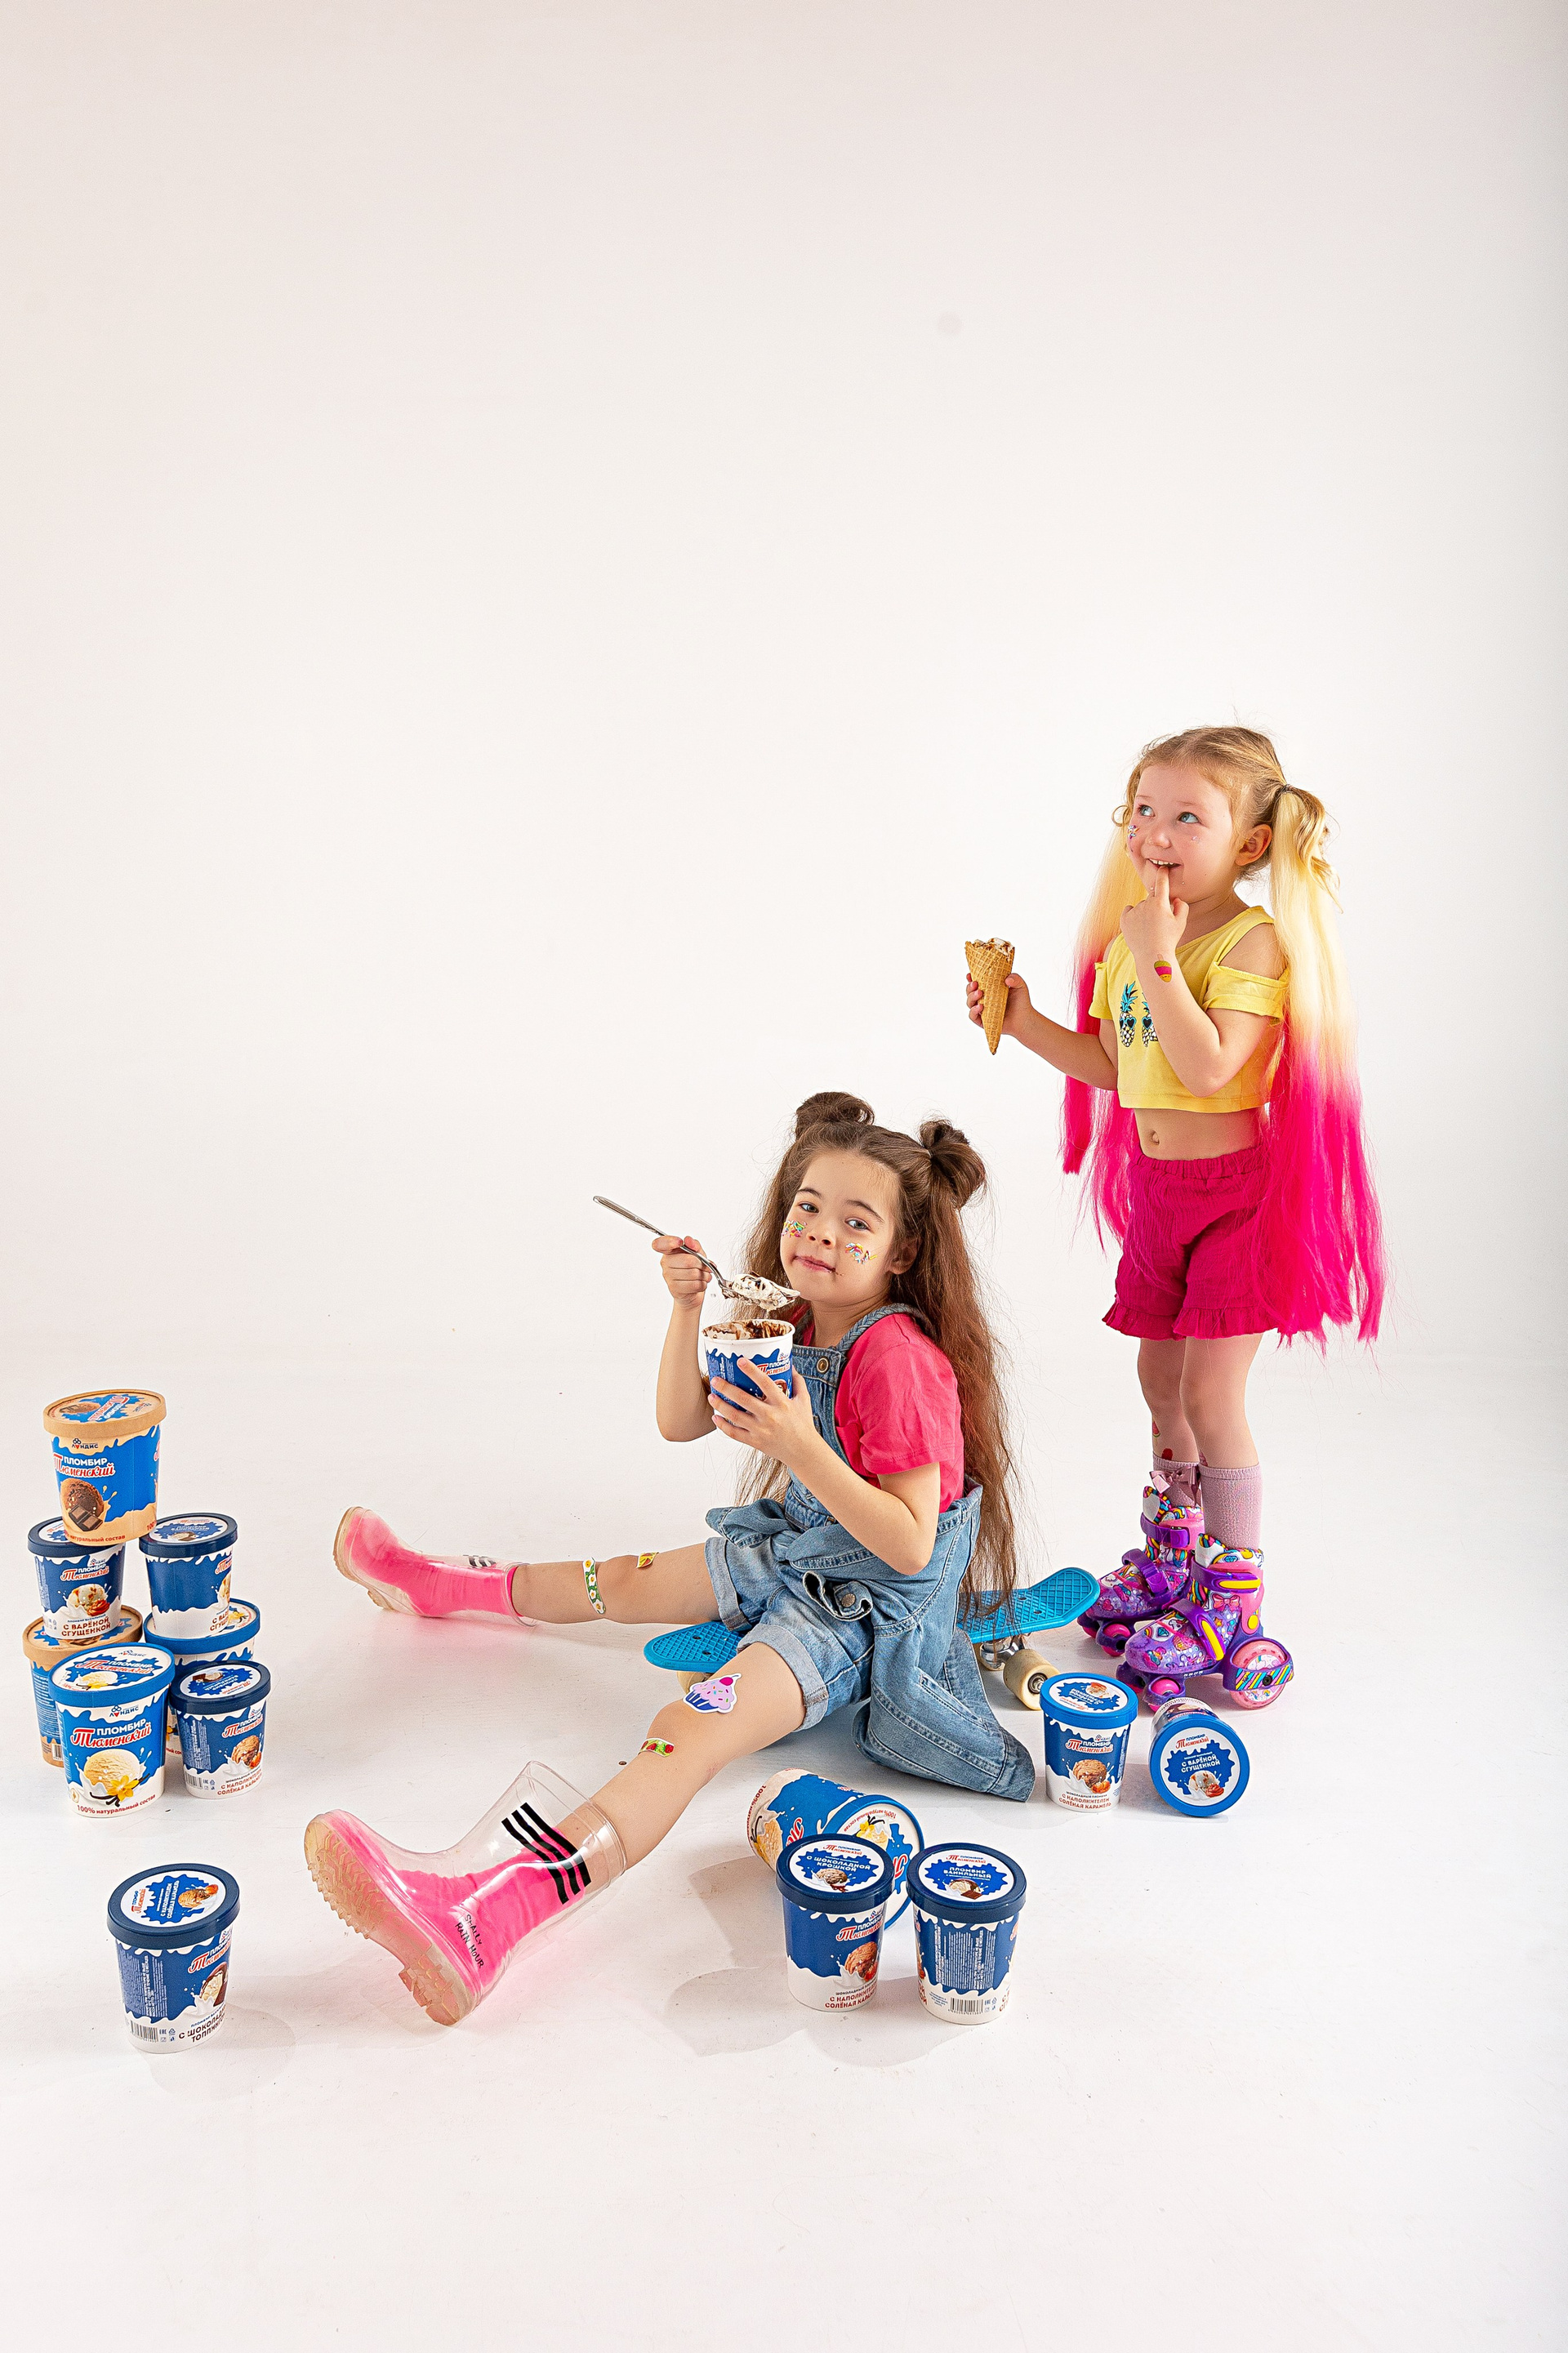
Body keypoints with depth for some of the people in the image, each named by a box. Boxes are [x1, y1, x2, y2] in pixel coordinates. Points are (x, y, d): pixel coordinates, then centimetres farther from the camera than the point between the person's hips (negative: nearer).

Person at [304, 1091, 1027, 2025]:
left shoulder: (898, 1362, -23)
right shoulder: (796, 1327, 4)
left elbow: (910, 1545, -26)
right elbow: (681, 1424, 8)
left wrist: (800, 1447, -34)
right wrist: (689, 1310, -8)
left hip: (869, 1606, -9)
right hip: (790, 1556, 9)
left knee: (691, 1726, -32)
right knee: (620, 1581, 25)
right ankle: (444, 1584, 53)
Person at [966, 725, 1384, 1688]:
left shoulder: (1254, 940, -17)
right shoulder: (1131, 940, 7)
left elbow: (1207, 1067, -29)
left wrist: (1159, 960, -28)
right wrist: (1027, 1024, 6)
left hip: (1233, 1187, -8)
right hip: (1155, 1186, 8)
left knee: (1210, 1399, -4)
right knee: (1161, 1381, 18)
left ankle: (1234, 1609, 10)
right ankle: (1170, 1566, 37)